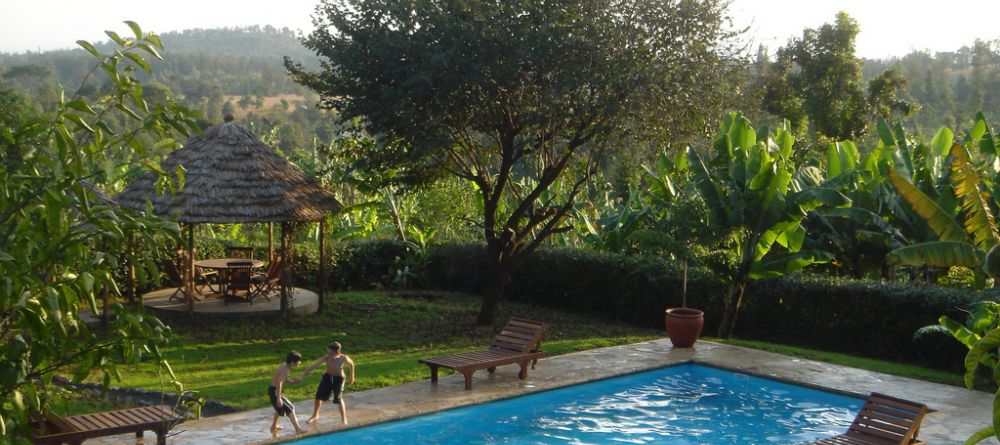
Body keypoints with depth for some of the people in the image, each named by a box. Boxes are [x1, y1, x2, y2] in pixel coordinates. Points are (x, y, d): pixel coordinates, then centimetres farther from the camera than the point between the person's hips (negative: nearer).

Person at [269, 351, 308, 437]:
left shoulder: (286, 367, 5)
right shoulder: (285, 370, -24)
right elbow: (279, 383, -31)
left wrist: (293, 381, 6)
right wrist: (279, 398, -32)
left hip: (274, 390, 10)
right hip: (275, 391, -10)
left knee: (279, 408, 31)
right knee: (290, 409, -14)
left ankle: (274, 426, 50)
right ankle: (298, 429, -21)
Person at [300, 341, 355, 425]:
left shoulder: (344, 358, -31)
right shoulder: (326, 358, -31)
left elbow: (351, 364, -9)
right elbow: (313, 366, -31)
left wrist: (352, 377, 2)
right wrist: (302, 376, -36)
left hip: (338, 378, -3)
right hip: (327, 376, 3)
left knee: (339, 398, -16)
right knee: (319, 396, 8)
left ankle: (344, 418, 0)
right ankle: (315, 415, 33)